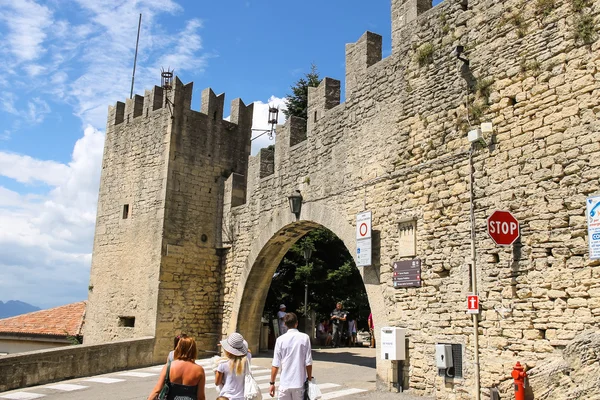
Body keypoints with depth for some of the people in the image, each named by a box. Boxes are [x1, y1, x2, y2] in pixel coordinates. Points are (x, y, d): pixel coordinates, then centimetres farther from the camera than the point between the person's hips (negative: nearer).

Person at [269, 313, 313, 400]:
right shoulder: (304, 338, -4)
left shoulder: (280, 339, -3)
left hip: (285, 383, 0)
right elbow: (308, 363, -4)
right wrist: (309, 378, 8)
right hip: (300, 383, 0)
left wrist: (272, 383, 5)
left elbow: (275, 365, -3)